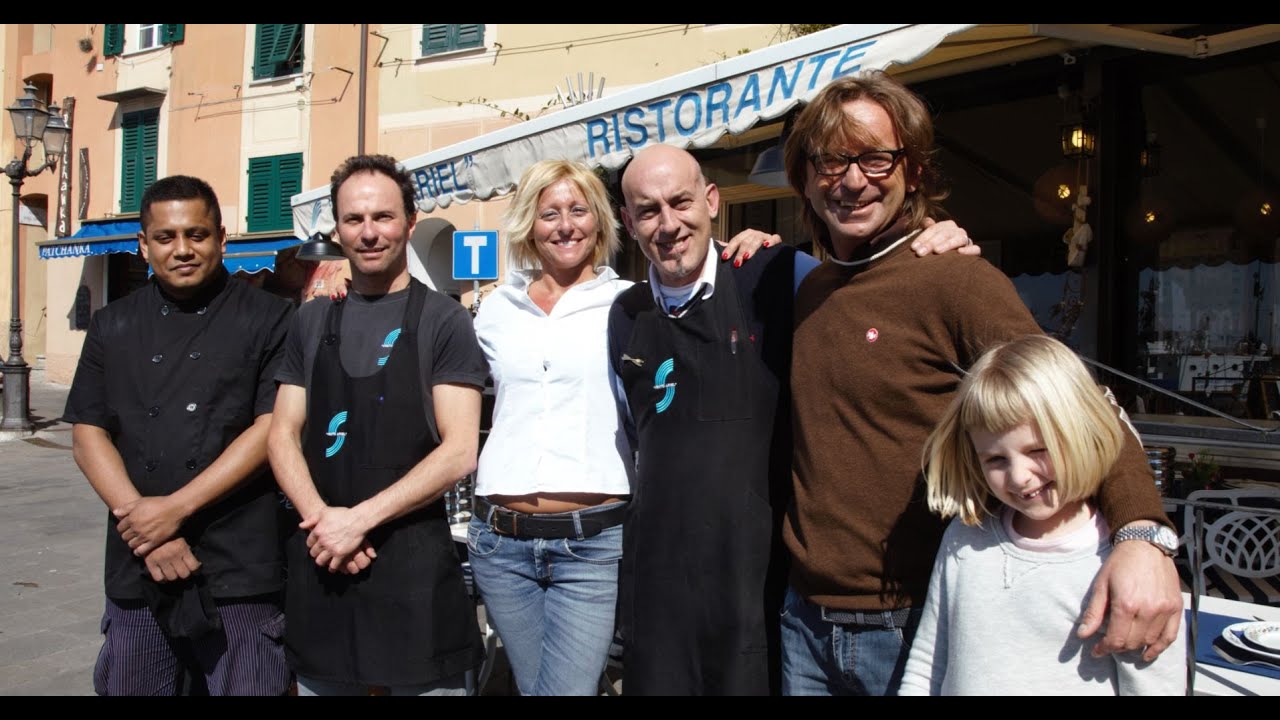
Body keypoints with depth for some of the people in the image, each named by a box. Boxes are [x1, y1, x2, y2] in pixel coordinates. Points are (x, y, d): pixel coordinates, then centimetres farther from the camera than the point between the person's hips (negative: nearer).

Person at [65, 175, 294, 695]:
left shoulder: (267, 319, -1)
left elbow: (272, 428, -8)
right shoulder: (113, 326, 11)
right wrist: (137, 518, -9)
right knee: (132, 686, 13)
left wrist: (176, 507, -13)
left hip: (240, 573, -3)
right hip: (137, 571, 3)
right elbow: (88, 436, 6)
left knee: (246, 685, 4)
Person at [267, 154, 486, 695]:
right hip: (319, 560, 4)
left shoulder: (442, 320, -4)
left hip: (414, 565, -4)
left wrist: (360, 518, -16)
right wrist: (321, 518, -10)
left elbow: (459, 451, -11)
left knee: (423, 681, 7)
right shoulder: (313, 321, 10)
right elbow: (283, 435, 8)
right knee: (322, 680, 17)